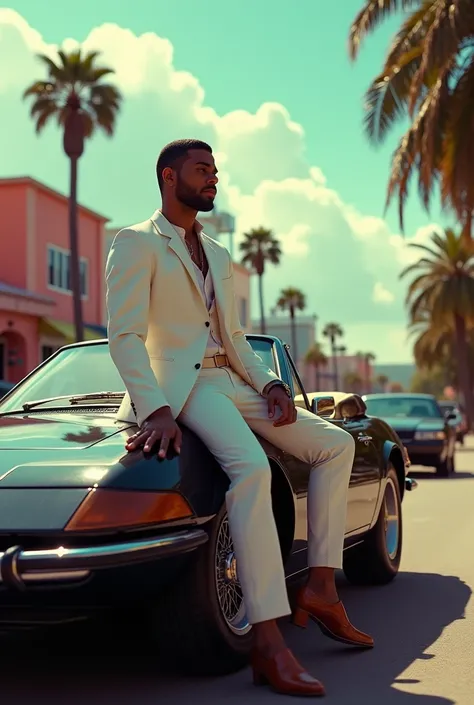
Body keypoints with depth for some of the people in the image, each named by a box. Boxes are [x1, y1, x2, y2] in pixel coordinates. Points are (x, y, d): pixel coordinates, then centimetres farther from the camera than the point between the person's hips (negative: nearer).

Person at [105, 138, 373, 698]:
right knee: (252, 467, -35)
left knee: (336, 444, 2)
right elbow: (125, 337, -12)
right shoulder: (136, 243, -1)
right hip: (178, 386, -9)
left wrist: (270, 383, 4)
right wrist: (155, 410, -26)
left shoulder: (218, 256, 23)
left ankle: (320, 588, 1)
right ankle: (268, 643, -37)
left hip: (230, 382, 9)